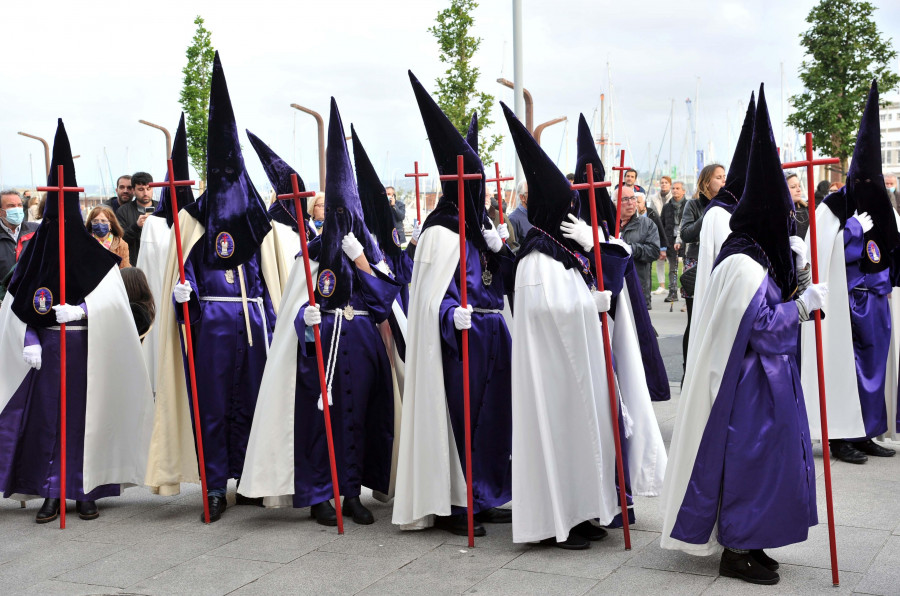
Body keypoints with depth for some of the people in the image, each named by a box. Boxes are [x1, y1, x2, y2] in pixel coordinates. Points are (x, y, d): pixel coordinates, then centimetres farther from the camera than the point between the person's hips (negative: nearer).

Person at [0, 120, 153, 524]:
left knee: (86, 418, 1)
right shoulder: (36, 250, 5)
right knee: (46, 418, 2)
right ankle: (52, 495, 9)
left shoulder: (93, 251, 1)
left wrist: (81, 310, -20)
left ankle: (86, 492, 10)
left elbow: (113, 296, -6)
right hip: (45, 350, 1)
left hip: (87, 352, -1)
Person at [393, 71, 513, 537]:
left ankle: (482, 498, 22)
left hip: (489, 337, 9)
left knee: (490, 415, 12)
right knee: (459, 415, -5)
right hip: (459, 340, -9)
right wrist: (452, 315, -33)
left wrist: (498, 249, -2)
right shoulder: (442, 233, -12)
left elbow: (501, 284, 13)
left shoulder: (478, 227, 15)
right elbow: (432, 294, -17)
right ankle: (450, 506, 5)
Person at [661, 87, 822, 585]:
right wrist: (805, 302, -13)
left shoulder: (758, 256, 11)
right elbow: (763, 325, -21)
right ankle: (736, 550, 8)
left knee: (759, 456, 15)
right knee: (749, 456, -3)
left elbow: (774, 308, 15)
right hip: (749, 383, -10)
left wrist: (797, 271, 4)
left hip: (764, 377, 10)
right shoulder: (743, 264, -21)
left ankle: (742, 541, 26)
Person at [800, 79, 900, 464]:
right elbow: (824, 251, -11)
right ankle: (840, 436, 1)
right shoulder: (834, 207, -5)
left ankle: (865, 433, 16)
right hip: (846, 299, -6)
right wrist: (855, 228, -12)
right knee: (844, 363, -6)